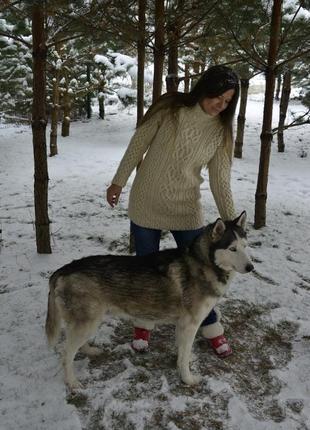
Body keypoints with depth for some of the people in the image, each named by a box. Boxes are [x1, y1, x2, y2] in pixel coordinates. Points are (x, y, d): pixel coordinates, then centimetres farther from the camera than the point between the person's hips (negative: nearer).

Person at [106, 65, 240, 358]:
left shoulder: (220, 130, -5)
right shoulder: (169, 108, -11)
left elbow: (220, 180, -4)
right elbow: (138, 144, -3)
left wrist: (231, 222, -8)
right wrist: (119, 181, 1)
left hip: (186, 209, 1)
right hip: (146, 205, -1)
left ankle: (211, 327, 31)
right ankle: (143, 323, 37)